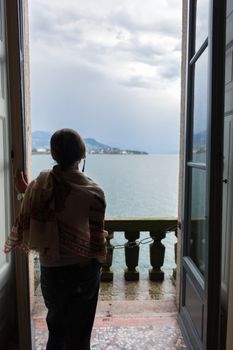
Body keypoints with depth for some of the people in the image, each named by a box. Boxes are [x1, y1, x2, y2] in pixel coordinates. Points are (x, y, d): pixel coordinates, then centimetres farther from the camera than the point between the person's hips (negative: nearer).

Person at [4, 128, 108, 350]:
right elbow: (97, 236, -10)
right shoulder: (93, 192, -18)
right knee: (79, 332, 19)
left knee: (56, 326, 27)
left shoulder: (39, 185, -11)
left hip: (52, 269, 2)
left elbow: (26, 222, 0)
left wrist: (25, 192, 14)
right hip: (84, 269, -2)